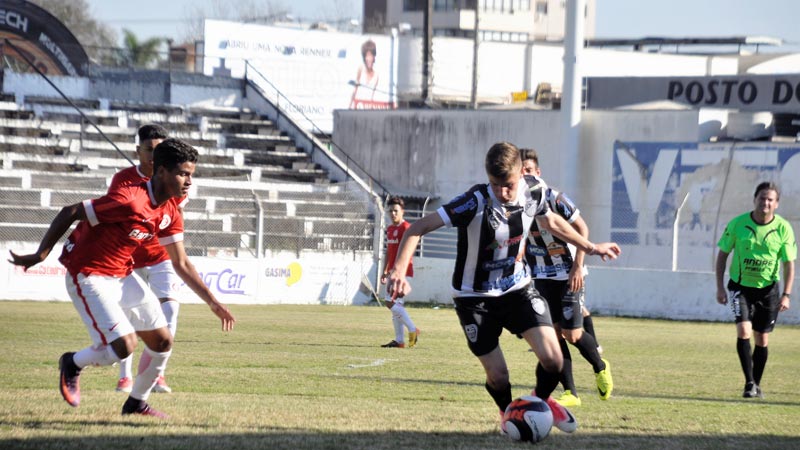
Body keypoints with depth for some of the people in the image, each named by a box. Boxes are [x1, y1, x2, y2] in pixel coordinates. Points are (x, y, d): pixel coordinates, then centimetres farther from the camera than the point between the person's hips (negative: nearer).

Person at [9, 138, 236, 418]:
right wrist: (40, 255, -19)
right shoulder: (129, 200, -26)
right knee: (124, 346, -19)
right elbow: (69, 213, -22)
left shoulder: (170, 213, 0)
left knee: (162, 341, 5)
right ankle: (73, 364, 11)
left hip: (122, 276, 8)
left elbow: (181, 264, 10)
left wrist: (213, 303, 6)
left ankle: (137, 403, 26)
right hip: (89, 277, -8)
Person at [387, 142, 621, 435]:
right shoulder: (476, 202, -28)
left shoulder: (534, 191, -12)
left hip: (517, 288, 3)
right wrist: (399, 271, -41)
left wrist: (590, 247, 21)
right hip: (475, 298, -3)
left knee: (552, 359, -13)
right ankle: (508, 413, 36)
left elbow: (551, 221, 13)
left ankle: (541, 400, 22)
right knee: (498, 376, -1)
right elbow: (418, 229, -28)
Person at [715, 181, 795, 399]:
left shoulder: (783, 229, -9)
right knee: (743, 330, -18)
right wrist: (720, 287, -6)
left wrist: (786, 295, -13)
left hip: (768, 288, 1)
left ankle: (756, 384, 22)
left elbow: (789, 263, -5)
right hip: (740, 285, -1)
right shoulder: (738, 224, -11)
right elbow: (723, 254, -1)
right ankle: (749, 382, -14)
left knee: (762, 339, 6)